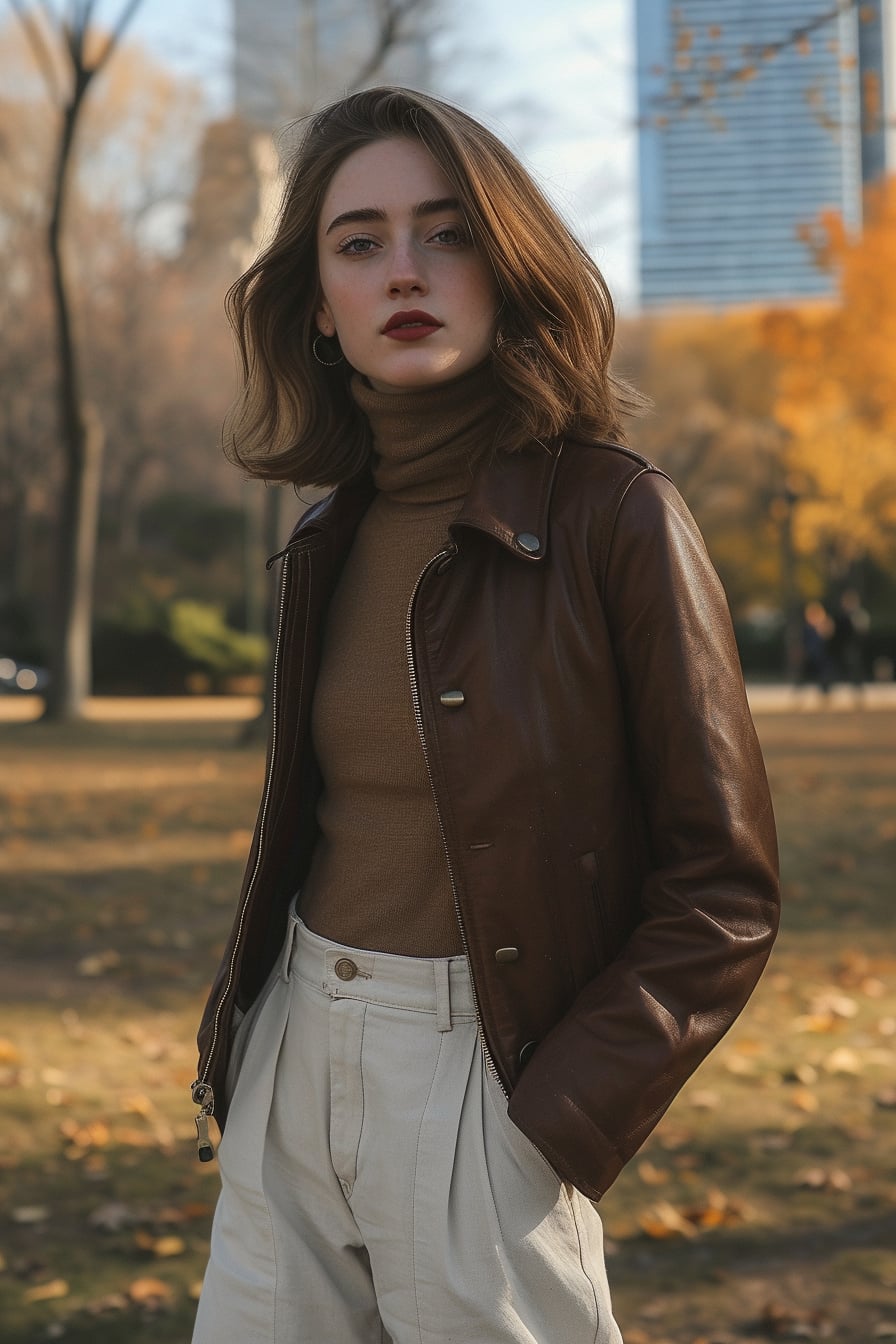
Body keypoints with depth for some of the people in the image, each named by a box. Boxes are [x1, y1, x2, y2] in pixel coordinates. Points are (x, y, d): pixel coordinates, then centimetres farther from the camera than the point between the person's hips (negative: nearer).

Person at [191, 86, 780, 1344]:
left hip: (480, 1071, -5)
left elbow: (723, 889, -10)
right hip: (297, 1053, 6)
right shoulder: (339, 531, 7)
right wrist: (232, 1042, 9)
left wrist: (556, 1123, -15)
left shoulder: (614, 518, -11)